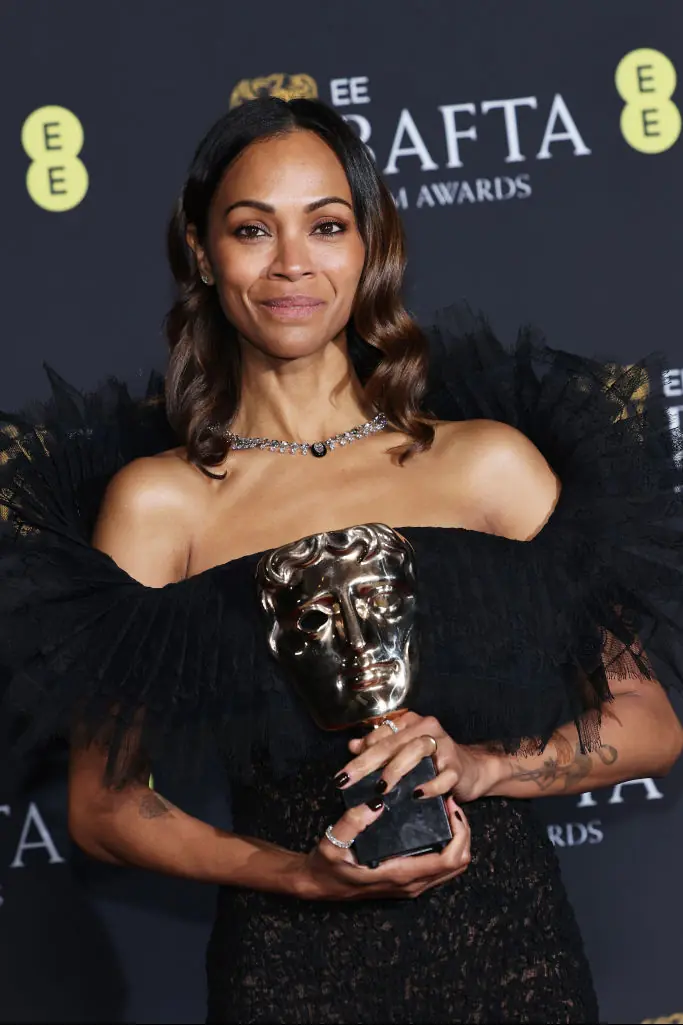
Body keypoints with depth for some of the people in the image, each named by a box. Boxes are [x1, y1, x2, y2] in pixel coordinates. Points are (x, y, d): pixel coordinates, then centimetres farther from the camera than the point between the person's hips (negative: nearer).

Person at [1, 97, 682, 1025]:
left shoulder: (490, 461, -1)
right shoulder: (155, 502, -3)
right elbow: (103, 807, -2)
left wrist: (479, 765, -14)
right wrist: (304, 875, -15)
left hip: (508, 948, 2)